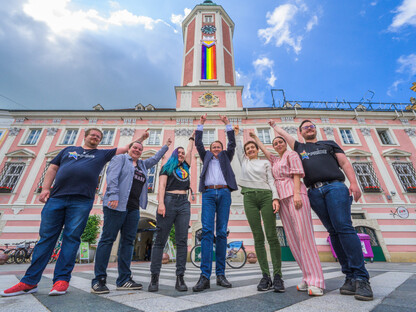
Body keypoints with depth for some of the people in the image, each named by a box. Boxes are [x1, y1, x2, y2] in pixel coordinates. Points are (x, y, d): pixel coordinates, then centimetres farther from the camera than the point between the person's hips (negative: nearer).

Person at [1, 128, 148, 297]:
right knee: (46, 237, 4)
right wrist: (45, 188, 6)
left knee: (72, 238, -3)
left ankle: (61, 279, 5)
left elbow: (126, 148, 17)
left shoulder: (102, 154, 18)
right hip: (56, 198, 2)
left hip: (81, 201, -2)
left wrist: (141, 138, 15)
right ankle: (29, 282, 13)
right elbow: (52, 168, 19)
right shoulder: (69, 149, 24)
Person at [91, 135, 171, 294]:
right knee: (107, 239, -3)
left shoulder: (142, 165, 24)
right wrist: (113, 195, -21)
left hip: (133, 208, 7)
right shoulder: (120, 158, 5)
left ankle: (124, 280, 12)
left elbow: (155, 158, 38)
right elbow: (112, 177, -9)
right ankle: (98, 280, 5)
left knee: (128, 242, 6)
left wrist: (166, 146, 40)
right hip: (117, 205, -7)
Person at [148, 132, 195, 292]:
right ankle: (154, 277, 6)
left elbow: (190, 149, 32)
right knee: (160, 240, -2)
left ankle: (180, 278, 3)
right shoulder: (167, 167, 12)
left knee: (182, 241, -2)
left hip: (184, 203, 4)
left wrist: (193, 135, 40)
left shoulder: (185, 166, 23)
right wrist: (161, 203, -12)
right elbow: (162, 186, 0)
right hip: (169, 201, -3)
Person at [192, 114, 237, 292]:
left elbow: (232, 144, 17)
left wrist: (227, 124, 16)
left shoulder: (226, 157, 25)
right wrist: (201, 124, 20)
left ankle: (221, 274, 5)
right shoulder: (206, 157, 24)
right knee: (207, 231, -12)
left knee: (222, 233, -1)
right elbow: (198, 144, 19)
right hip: (208, 193, 0)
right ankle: (205, 276, -12)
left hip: (224, 193, 1)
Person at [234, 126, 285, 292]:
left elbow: (271, 181, 7)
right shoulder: (244, 161, 21)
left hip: (266, 196, -1)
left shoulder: (266, 163, 16)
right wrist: (237, 133, 34)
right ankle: (265, 276, 5)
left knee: (271, 236, -6)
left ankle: (277, 276, 1)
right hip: (249, 197, 1)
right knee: (258, 237, -1)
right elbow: (238, 146, 23)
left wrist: (275, 198, -6)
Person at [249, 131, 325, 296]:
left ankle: (316, 281, -10)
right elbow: (264, 150, 39)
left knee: (304, 234, -12)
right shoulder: (275, 160, 27)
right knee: (292, 237, 1)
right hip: (282, 197, 7)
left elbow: (297, 174, -5)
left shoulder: (291, 154, 8)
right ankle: (308, 277, 5)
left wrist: (297, 194, -17)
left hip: (294, 194, -7)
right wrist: (255, 137, 48)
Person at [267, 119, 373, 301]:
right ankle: (350, 276, 4)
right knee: (333, 232, 0)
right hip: (314, 192, 1)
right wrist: (273, 124, 46)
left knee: (344, 228, -14)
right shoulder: (299, 147, 23)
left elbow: (345, 163, 12)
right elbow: (282, 134, 31)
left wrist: (353, 183, -3)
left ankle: (361, 278, -10)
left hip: (335, 186, -1)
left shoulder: (329, 144, 22)